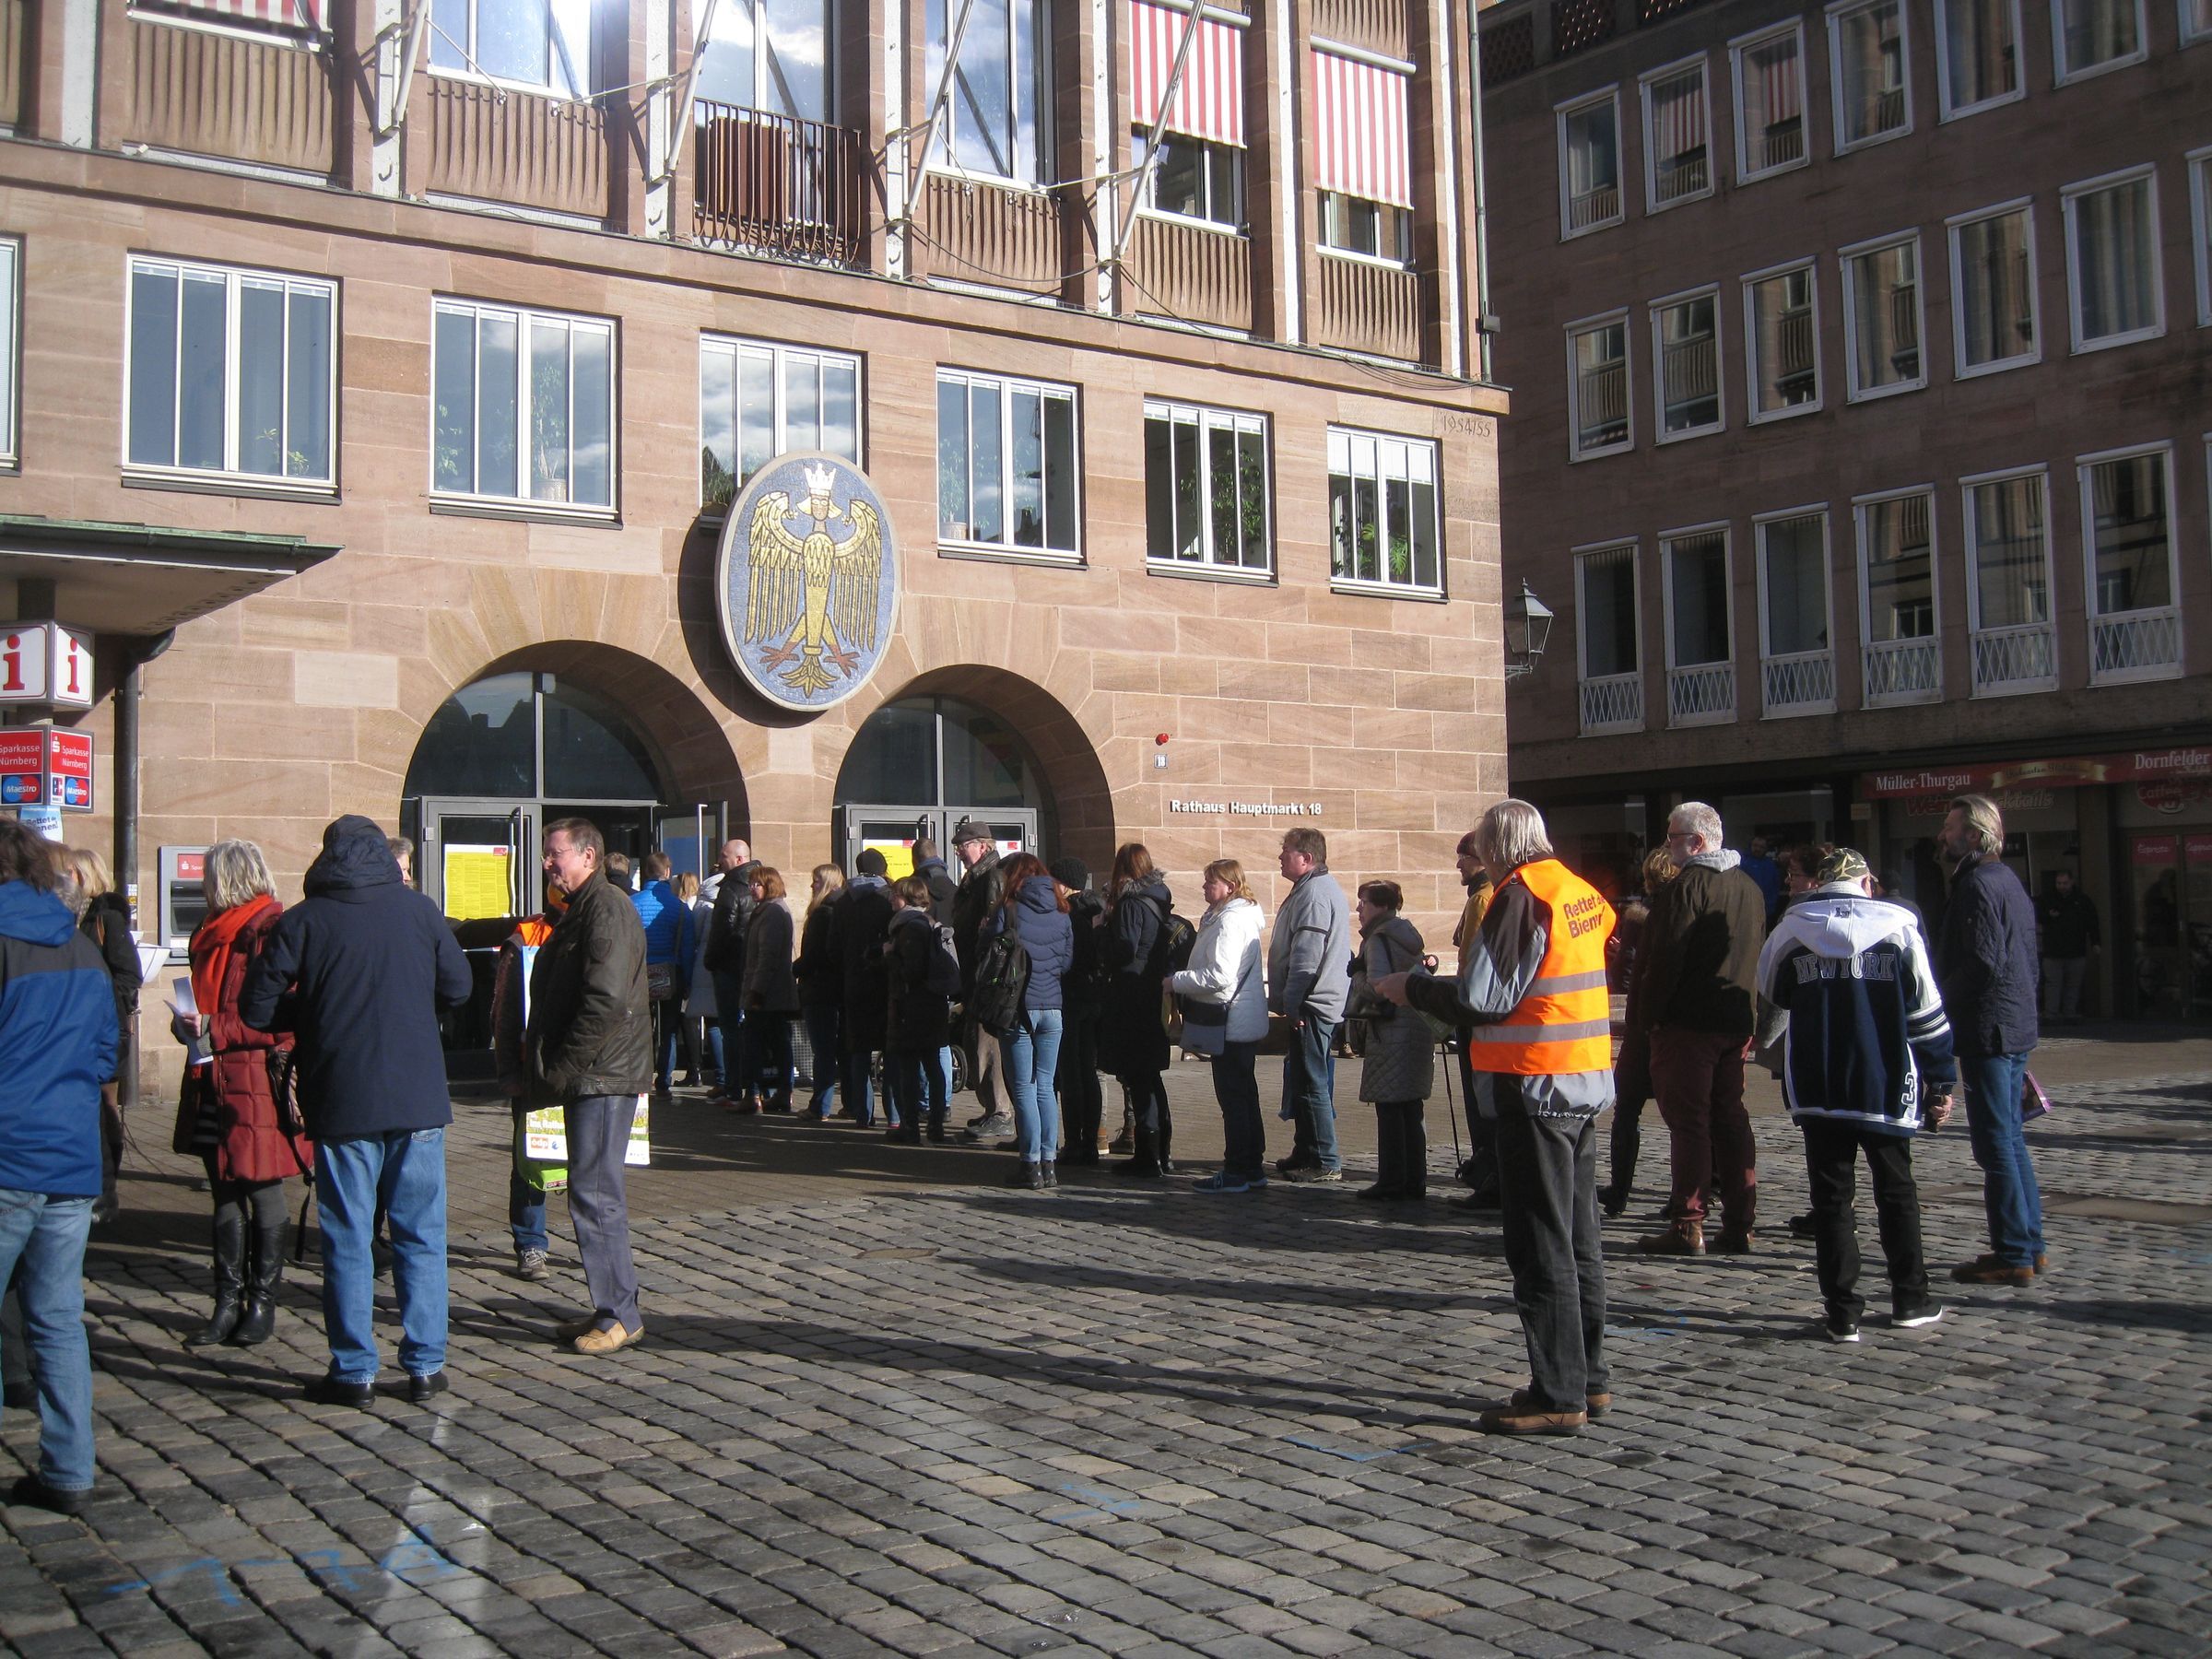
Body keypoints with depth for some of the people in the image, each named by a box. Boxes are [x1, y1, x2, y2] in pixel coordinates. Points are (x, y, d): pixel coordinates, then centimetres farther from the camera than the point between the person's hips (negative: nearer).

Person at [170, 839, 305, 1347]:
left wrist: (213, 1030, -18)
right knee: (225, 1195, 11)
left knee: (263, 1193, 3)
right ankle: (229, 1302, 17)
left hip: (256, 1083, -8)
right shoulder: (216, 933, 14)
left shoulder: (270, 933, -13)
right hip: (215, 1082, 9)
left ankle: (262, 1302, 13)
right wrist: (190, 1024, 6)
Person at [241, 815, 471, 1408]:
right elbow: (458, 987, 8)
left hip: (341, 1102, -1)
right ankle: (425, 1366, 12)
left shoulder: (302, 921, -4)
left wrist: (315, 1012, 14)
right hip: (419, 1098, 2)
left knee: (347, 1241, 7)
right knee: (421, 1236, 9)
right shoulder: (419, 909, 1)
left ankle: (354, 1373, 11)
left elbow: (257, 1009, -3)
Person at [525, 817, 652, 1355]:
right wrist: (548, 1064, 15)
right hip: (588, 1076, 10)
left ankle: (619, 1315, -2)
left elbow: (607, 1001, -23)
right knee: (593, 1192, 13)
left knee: (595, 1193, -8)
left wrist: (561, 1067, -18)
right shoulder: (582, 908, 19)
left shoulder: (606, 908, -14)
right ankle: (612, 1309, 19)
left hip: (602, 1075, -10)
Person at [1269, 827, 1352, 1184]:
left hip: (1311, 1007, -11)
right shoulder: (1321, 888, 19)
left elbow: (1306, 957, -23)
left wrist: (1291, 1004, -20)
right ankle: (1306, 1154, 25)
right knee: (1305, 1083, 17)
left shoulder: (1313, 894, -17)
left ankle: (1325, 1162, -3)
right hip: (1316, 1005, 11)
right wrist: (1289, 1002, 24)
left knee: (1311, 1084, -7)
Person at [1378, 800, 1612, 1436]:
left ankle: (1558, 1395, 1)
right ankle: (1589, 1378, 23)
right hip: (1585, 1081, 9)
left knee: (1541, 1246, -3)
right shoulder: (1582, 892, 11)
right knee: (1578, 1238, 15)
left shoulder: (1520, 897, -15)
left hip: (1534, 1086, -9)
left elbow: (1481, 1002, -19)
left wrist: (1412, 989, -3)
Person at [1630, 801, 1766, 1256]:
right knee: (1731, 1120, 11)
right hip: (1737, 1023, 8)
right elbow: (1758, 957, 17)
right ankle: (1738, 1226, 13)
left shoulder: (1687, 886, -13)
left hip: (1687, 1024, -8)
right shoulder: (1750, 888, 13)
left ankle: (1688, 1226, -4)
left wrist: (1649, 1016, -9)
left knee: (1688, 1121, -4)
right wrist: (1748, 1020, 19)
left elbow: (1664, 958, -17)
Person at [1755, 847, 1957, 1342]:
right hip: (1886, 1089, 0)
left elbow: (1770, 1008, 15)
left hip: (1817, 1092, 0)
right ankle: (1910, 1300, 23)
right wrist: (1940, 1082, 7)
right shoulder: (1898, 926, -1)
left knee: (1831, 1197, 6)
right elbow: (1926, 1012, -1)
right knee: (1896, 1191, 16)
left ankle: (1842, 1312, 4)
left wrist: (1762, 1041, 37)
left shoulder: (1789, 931, 1)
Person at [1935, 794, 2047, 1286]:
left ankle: (2013, 1254, -3)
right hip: (2016, 1027, 10)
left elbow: (1984, 963, -23)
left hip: (1986, 1029, -10)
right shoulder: (2008, 880, 16)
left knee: (1996, 1143, -6)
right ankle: (2029, 1244, 20)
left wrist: (1941, 1001, -10)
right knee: (2010, 1140, 15)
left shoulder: (1978, 885, -15)